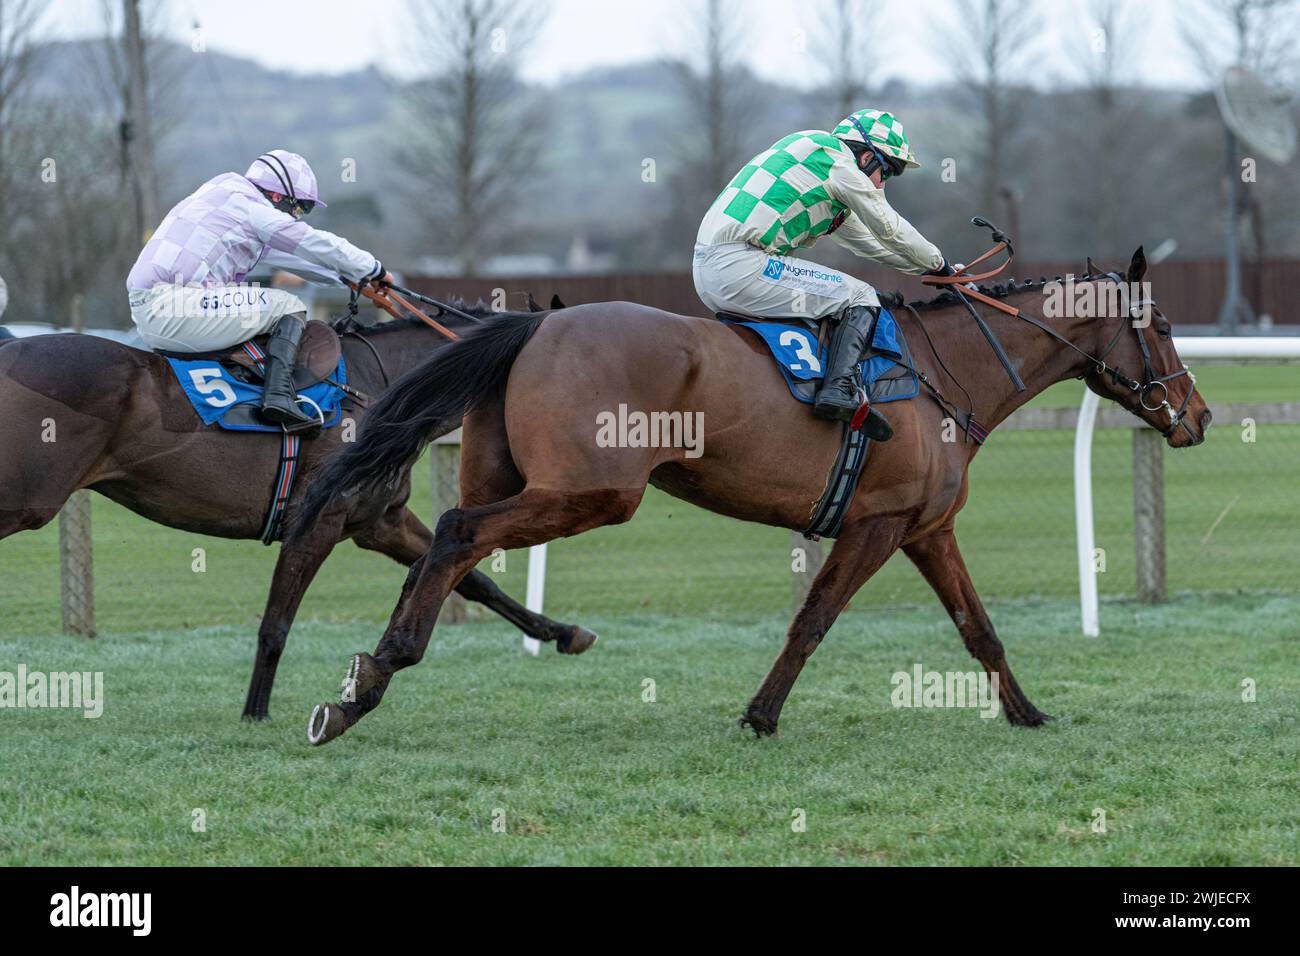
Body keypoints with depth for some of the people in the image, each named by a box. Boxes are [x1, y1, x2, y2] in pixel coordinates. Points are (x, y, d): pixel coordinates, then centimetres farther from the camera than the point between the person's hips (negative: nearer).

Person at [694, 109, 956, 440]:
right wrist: (939, 264, 22)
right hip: (739, 268, -10)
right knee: (860, 298, -3)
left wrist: (927, 267, 38)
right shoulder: (839, 164, -1)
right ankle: (840, 388, -20)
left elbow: (865, 239, 36)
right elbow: (890, 230, 6)